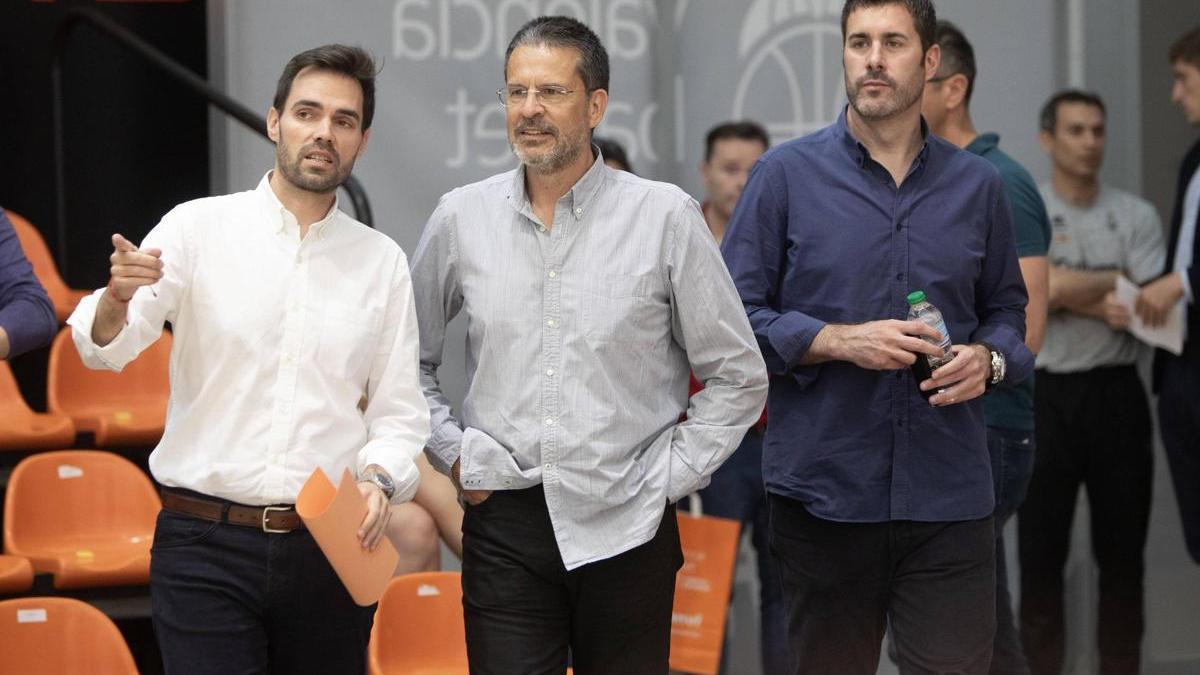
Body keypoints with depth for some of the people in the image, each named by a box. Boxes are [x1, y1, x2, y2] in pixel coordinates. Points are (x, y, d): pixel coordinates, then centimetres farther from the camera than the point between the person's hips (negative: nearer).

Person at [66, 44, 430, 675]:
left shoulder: (382, 261, 8)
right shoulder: (198, 227, 0)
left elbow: (398, 412, 8)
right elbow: (105, 348, -11)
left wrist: (378, 480, -12)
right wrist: (115, 301, -33)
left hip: (328, 551, 3)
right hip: (204, 547, -2)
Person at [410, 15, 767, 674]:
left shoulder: (665, 216, -1)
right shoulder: (461, 217, 5)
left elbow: (738, 377, 5)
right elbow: (410, 359, 18)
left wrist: (668, 476, -1)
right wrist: (451, 453, 7)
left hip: (626, 527, -1)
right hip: (504, 525, 1)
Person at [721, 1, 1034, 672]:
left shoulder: (978, 185, 9)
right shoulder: (787, 174, 1)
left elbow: (1008, 309, 18)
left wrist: (987, 359, -5)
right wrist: (842, 341, -15)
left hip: (949, 495, 1)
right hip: (822, 487, -1)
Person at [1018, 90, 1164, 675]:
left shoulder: (1135, 216, 5)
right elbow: (1042, 292, -15)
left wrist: (1075, 295, -14)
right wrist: (1117, 285, -7)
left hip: (1116, 393, 2)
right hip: (1047, 395, -2)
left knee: (1122, 549, 7)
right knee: (1041, 549, 3)